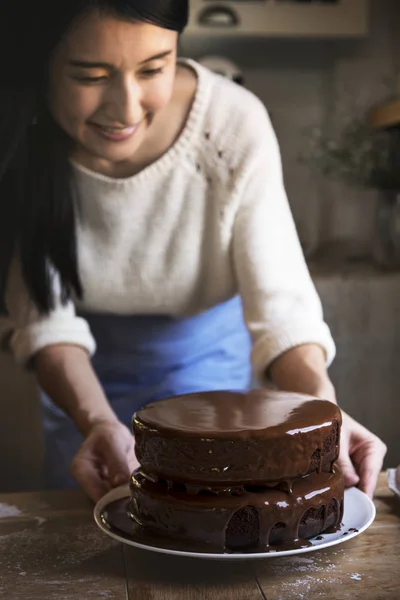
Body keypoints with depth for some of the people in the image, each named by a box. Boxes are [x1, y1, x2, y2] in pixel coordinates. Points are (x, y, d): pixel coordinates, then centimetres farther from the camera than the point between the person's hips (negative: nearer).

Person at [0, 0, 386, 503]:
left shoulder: (235, 126, -31)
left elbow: (280, 300, -28)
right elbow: (45, 316, -24)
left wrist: (321, 406, -47)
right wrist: (96, 421, -41)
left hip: (202, 352, -1)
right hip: (82, 367, 2)